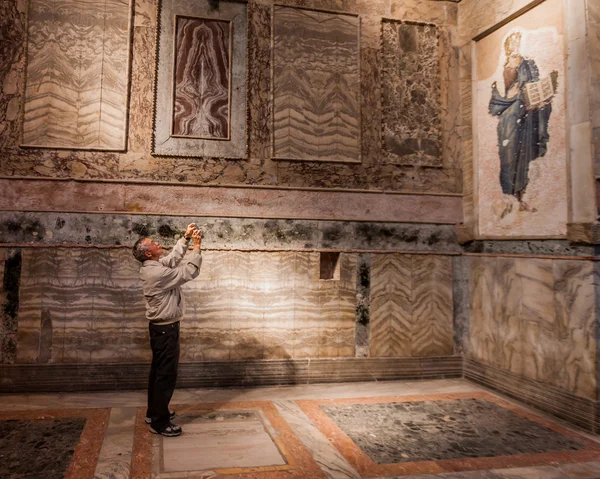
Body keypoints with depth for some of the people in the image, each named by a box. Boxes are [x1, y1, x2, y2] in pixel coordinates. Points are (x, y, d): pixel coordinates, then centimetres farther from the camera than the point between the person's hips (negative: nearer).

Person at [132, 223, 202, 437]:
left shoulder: (152, 267, 5)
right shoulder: (157, 273, -25)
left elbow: (173, 259, 17)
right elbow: (189, 272, -21)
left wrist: (185, 238, 10)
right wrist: (197, 247, -14)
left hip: (160, 326, 10)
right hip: (166, 328, -10)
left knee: (158, 370, 19)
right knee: (166, 374, -4)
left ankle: (154, 412, 31)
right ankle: (160, 422, 3)